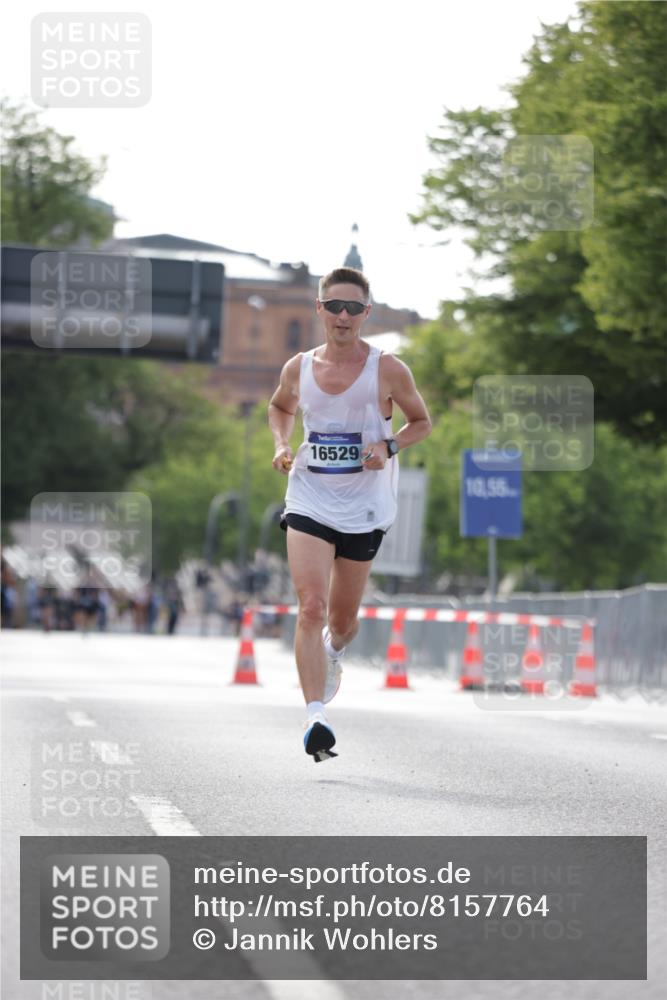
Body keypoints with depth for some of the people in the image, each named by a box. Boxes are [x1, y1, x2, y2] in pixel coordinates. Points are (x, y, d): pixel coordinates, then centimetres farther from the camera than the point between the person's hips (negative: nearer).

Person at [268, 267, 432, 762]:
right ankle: (316, 718, -22)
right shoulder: (299, 368, -1)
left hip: (364, 509, 0)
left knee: (343, 619, 13)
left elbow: (421, 421, 6)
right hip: (309, 502, 0)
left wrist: (388, 447, -13)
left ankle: (334, 653, 51)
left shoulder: (388, 370, -8)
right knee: (311, 608, -17)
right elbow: (280, 408, 21)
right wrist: (282, 444, 1)